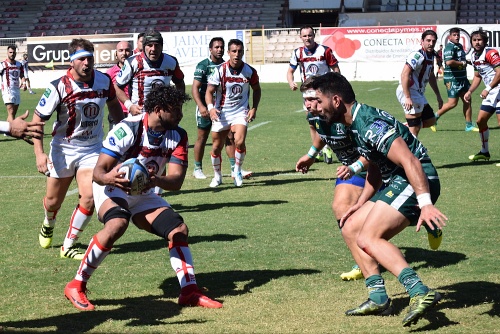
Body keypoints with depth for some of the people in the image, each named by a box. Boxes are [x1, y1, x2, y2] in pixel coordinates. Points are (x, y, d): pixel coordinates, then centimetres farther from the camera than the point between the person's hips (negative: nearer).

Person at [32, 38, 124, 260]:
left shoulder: (104, 81, -7)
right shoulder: (58, 87, -17)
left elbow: (113, 104, 15)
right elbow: (38, 120, -13)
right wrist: (39, 153, -22)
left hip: (92, 150, 2)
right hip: (63, 150, -2)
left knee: (89, 197, -16)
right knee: (53, 201, 11)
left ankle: (68, 246, 1)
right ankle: (48, 225, 49)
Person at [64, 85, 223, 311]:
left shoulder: (178, 136, -10)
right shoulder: (128, 129, -26)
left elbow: (176, 181, -19)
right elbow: (98, 171, -28)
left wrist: (156, 180, -42)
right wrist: (108, 178, -53)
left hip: (143, 195, 6)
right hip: (112, 189, -6)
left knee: (179, 229, -8)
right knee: (117, 224, -34)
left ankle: (190, 292, 4)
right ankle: (76, 286, -23)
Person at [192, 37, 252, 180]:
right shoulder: (203, 65, -9)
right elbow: (195, 88, -14)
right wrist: (201, 106, -25)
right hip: (206, 108, -4)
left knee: (230, 137, -2)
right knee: (202, 138, 5)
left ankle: (234, 168, 0)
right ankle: (197, 169, 17)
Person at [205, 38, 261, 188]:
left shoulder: (249, 71, -4)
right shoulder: (220, 70, -9)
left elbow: (256, 89, 13)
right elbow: (209, 91, -6)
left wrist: (254, 108, 1)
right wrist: (211, 108, -24)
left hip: (240, 112, 0)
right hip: (221, 113, 0)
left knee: (239, 142, -21)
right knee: (216, 147, 5)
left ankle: (237, 172, 4)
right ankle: (217, 176, 29)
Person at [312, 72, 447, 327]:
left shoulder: (370, 124, -19)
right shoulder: (356, 125, 15)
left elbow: (410, 162, -28)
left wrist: (425, 204, -36)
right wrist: (361, 203, 20)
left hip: (417, 183, -11)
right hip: (397, 184, 11)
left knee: (367, 238, -21)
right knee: (350, 228, 10)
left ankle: (420, 292, -31)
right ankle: (378, 298, 9)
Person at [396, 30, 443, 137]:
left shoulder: (431, 56, 13)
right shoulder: (417, 56, -17)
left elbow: (431, 77, 27)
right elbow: (404, 75, -26)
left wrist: (438, 96, 29)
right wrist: (407, 98, -33)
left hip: (419, 93, 10)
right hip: (408, 92, -10)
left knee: (431, 120, 15)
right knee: (414, 129, -9)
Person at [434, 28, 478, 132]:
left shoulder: (459, 46, 15)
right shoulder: (450, 47, -14)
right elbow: (449, 62, -29)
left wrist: (465, 62, 12)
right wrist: (462, 63, -16)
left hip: (462, 78, 9)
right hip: (452, 78, -9)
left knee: (467, 101, 8)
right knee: (452, 103, -8)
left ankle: (469, 125, 14)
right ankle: (434, 118, 8)